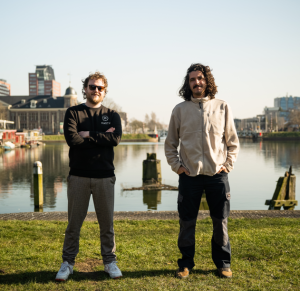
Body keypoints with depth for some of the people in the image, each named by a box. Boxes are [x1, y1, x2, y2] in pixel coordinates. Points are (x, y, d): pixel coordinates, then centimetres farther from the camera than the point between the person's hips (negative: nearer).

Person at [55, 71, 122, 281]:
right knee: (74, 223, 5)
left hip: (105, 177, 1)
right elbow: (71, 138, -13)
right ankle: (68, 263, 19)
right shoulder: (73, 113, 6)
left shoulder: (112, 115, 10)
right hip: (79, 176, -1)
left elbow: (116, 138, -10)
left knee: (107, 223, 8)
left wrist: (89, 135, -11)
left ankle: (110, 262, 22)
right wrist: (102, 137, -9)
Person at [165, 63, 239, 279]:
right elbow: (170, 143, 11)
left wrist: (228, 165, 1)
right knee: (187, 222, 6)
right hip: (189, 175, 0)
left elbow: (233, 142, 11)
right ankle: (186, 264, 21)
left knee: (221, 222, 7)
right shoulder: (180, 109, 5)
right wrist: (176, 166, 1)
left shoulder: (222, 107, 6)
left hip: (217, 174, 0)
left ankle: (223, 263, 23)